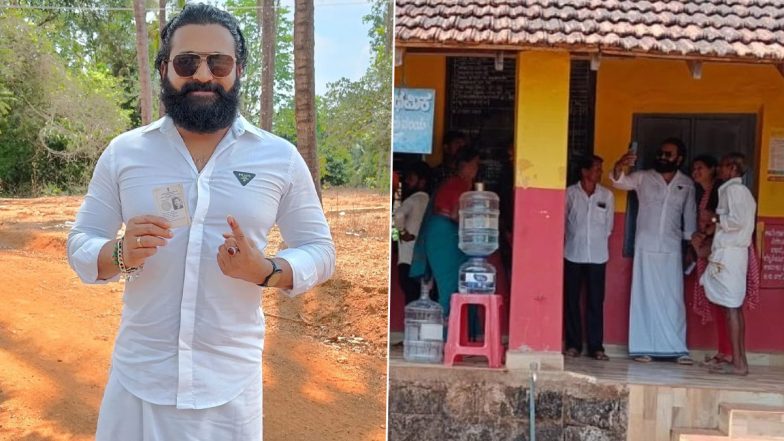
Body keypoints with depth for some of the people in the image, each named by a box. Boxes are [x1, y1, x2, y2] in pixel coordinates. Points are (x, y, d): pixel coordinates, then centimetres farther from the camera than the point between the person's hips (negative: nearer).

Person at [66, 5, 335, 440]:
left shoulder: (280, 157, -2)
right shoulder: (123, 151, 1)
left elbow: (320, 250, 3)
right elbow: (79, 245, 5)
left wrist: (266, 271, -17)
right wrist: (121, 254, -17)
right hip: (139, 375, 1)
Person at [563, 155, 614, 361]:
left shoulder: (607, 195, 4)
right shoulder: (570, 193, -1)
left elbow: (609, 225, 10)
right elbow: (562, 220, 5)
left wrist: (598, 241, 9)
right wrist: (573, 239, 8)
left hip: (597, 256, 1)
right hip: (573, 254, -1)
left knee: (596, 302, 0)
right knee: (572, 300, 3)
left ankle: (596, 346, 5)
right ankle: (573, 344, 11)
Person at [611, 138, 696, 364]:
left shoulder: (687, 184, 7)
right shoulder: (643, 177, 1)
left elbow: (690, 216, 10)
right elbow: (620, 182, -13)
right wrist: (619, 167, -35)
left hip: (672, 250, 1)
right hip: (645, 247, -1)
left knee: (673, 299, 4)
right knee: (644, 297, 1)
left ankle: (677, 348, 9)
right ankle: (642, 348, 6)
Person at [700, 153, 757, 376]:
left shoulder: (733, 189, -10)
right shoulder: (742, 191, 19)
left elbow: (737, 220, -20)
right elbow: (741, 220, 17)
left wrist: (715, 219, -7)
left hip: (729, 253, -10)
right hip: (736, 252, 10)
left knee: (731, 307, -9)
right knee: (735, 307, 10)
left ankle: (737, 363, -9)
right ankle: (741, 360, 12)